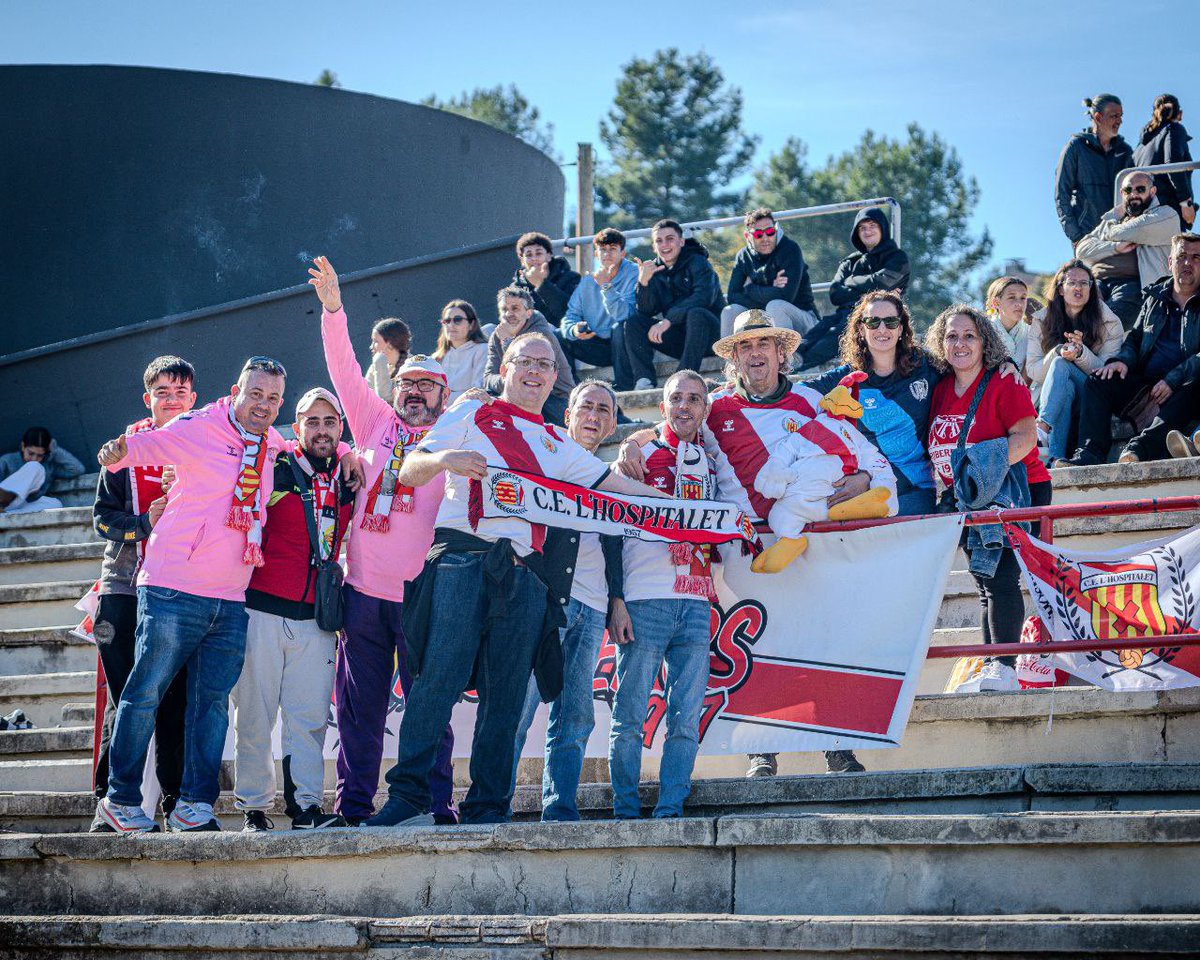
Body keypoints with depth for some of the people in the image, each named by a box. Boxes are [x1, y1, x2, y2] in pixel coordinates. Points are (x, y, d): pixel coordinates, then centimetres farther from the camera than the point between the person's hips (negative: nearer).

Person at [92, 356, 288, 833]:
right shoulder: (197, 430, -6)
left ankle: (193, 804, 10)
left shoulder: (274, 448, 12)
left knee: (213, 701, 5)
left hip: (230, 601, 6)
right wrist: (120, 450, -44)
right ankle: (121, 799, 9)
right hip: (173, 591, -6)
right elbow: (151, 443, -20)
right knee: (145, 694, 0)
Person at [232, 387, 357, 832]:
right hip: (263, 611, -3)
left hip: (316, 619, 3)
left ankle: (306, 805, 0)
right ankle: (254, 808, 7)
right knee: (255, 716, 0)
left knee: (309, 718, -1)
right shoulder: (276, 469, -1)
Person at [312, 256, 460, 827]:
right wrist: (333, 310, -1)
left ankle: (436, 806, 3)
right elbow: (344, 373, 8)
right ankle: (353, 805, 9)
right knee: (360, 705, 4)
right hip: (364, 590, 2)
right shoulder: (377, 426, 13)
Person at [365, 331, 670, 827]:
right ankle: (408, 795, -13)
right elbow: (409, 472, 7)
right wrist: (444, 459, -15)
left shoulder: (557, 445, 26)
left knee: (506, 698, 1)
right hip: (463, 558, -4)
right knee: (438, 679, -15)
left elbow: (617, 484, 27)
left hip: (522, 576, 4)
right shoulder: (472, 414, 14)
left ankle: (488, 808, 4)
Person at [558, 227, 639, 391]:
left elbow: (625, 314, -22)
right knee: (558, 336, -8)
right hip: (598, 345, 5)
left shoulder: (633, 274, -9)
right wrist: (573, 329, -22)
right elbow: (571, 315, 1)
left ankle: (624, 388, -27)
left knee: (620, 327, -36)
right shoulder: (587, 282, 7)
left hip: (622, 343, -5)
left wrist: (606, 286, -28)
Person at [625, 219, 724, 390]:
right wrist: (643, 283, -19)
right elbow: (647, 311, -1)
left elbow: (703, 297, -23)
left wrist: (668, 320, -29)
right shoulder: (655, 270, 9)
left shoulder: (698, 263, -5)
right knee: (634, 322, -9)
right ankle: (644, 380, -27)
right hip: (679, 338, 5)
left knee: (696, 314, -35)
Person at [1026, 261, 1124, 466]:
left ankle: (1043, 426, -51)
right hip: (1047, 398, 1)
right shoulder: (1041, 321, 10)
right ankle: (1055, 456, -52)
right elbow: (1032, 370, 2)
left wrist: (1080, 353, -22)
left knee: (1061, 365, -30)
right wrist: (1058, 353, -18)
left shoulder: (1110, 323, 6)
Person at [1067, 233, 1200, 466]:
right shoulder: (1155, 298, 19)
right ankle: (1090, 453, -32)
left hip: (1181, 390, -5)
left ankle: (1142, 447, -57)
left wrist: (1172, 380, -21)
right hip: (1145, 383, 5)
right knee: (1098, 382, -16)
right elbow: (1134, 339, 23)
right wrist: (1123, 359, -2)